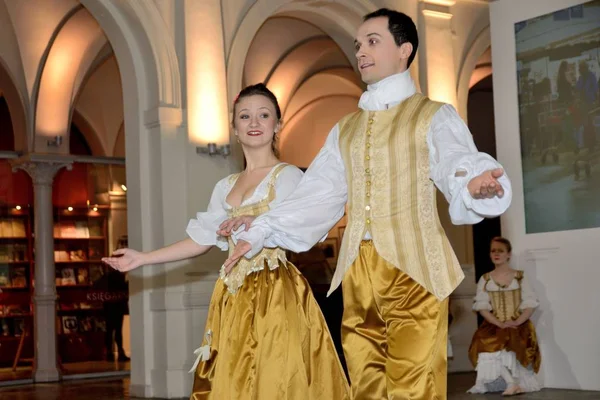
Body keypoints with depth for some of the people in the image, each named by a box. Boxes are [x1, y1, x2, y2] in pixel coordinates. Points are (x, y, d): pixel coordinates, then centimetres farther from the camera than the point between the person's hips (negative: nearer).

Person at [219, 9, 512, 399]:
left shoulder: (434, 116, 6)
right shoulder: (346, 129, 21)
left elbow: (458, 164, -13)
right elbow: (319, 195, 20)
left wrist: (474, 185, -35)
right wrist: (263, 229, 11)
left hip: (412, 267, -5)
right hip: (357, 271, 5)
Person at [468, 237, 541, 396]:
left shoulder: (519, 277, 4)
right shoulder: (485, 280, 6)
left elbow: (530, 304, -1)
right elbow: (482, 307, -1)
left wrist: (517, 322, -17)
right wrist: (499, 323, -16)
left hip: (518, 325, -1)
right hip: (494, 325, 1)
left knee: (515, 346, -33)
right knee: (486, 345, -30)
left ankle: (519, 382, -16)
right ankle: (511, 383, -24)